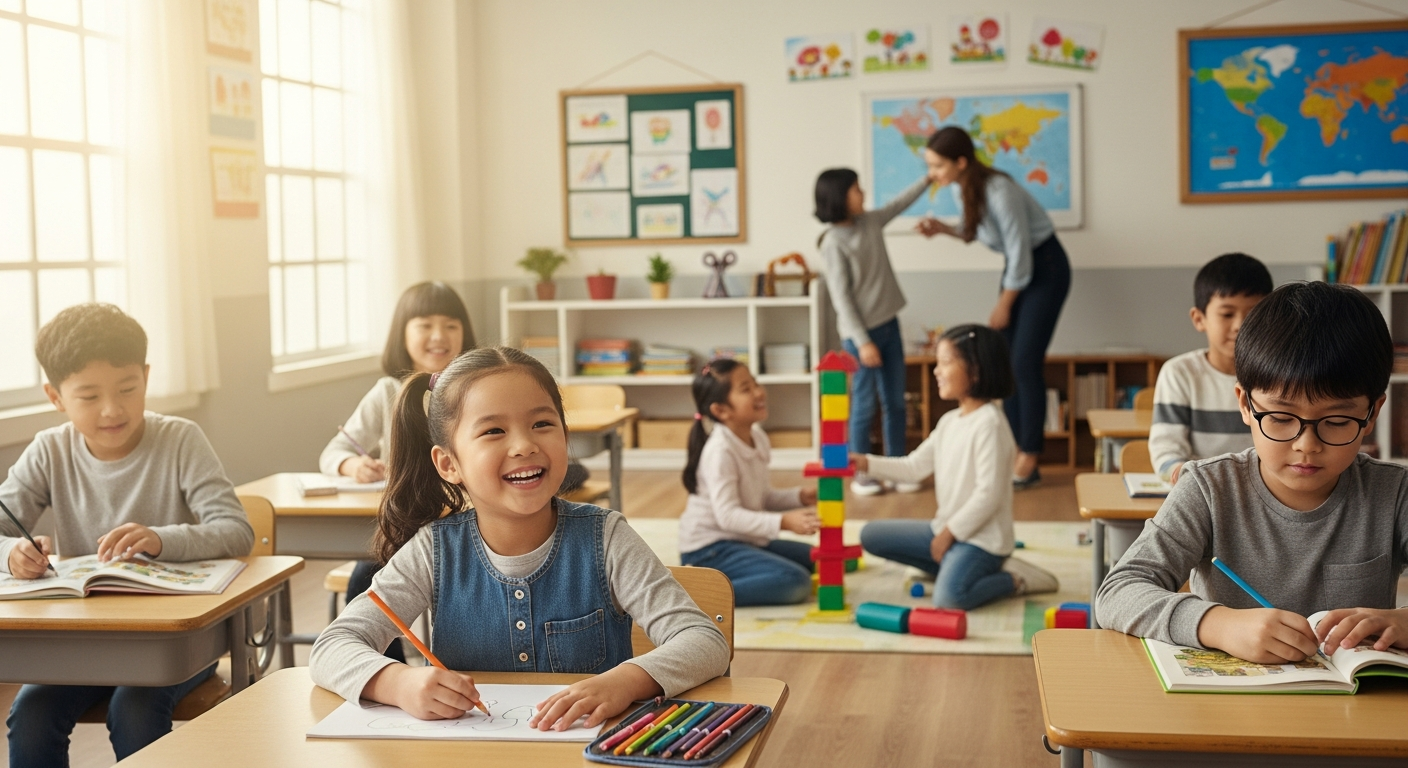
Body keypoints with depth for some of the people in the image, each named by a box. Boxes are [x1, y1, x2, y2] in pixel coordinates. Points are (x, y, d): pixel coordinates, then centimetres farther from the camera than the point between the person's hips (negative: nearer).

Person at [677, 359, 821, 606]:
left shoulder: (757, 438, 4)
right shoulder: (720, 451, -23)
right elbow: (727, 515, -30)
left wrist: (800, 497, -2)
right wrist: (783, 522, -38)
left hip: (744, 539, 10)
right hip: (710, 548, -10)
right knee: (795, 581, -24)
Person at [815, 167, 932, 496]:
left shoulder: (870, 222, 5)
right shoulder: (834, 243, -15)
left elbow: (899, 203, 23)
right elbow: (841, 298, -17)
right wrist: (862, 341, -19)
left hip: (889, 325, 7)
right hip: (861, 332, -7)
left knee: (895, 403, 10)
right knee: (865, 406, 0)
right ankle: (860, 473, 11)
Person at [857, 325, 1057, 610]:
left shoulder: (989, 423, -19)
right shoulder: (949, 421, 10)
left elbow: (988, 495, -22)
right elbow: (915, 467, 11)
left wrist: (949, 533, -15)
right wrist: (866, 463, -1)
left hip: (981, 537, -9)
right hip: (946, 529, 9)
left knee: (949, 596, -33)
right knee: (872, 535, 10)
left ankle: (1015, 579, -5)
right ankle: (954, 567, 7)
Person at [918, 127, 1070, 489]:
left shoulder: (999, 191, -29)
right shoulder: (962, 188, -4)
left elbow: (1020, 254, -22)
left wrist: (1003, 305, -12)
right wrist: (944, 229, -6)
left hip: (1045, 268, -8)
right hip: (1017, 267, 8)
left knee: (1025, 363, -10)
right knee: (1006, 362, 5)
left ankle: (1029, 459, -1)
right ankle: (1014, 451, 12)